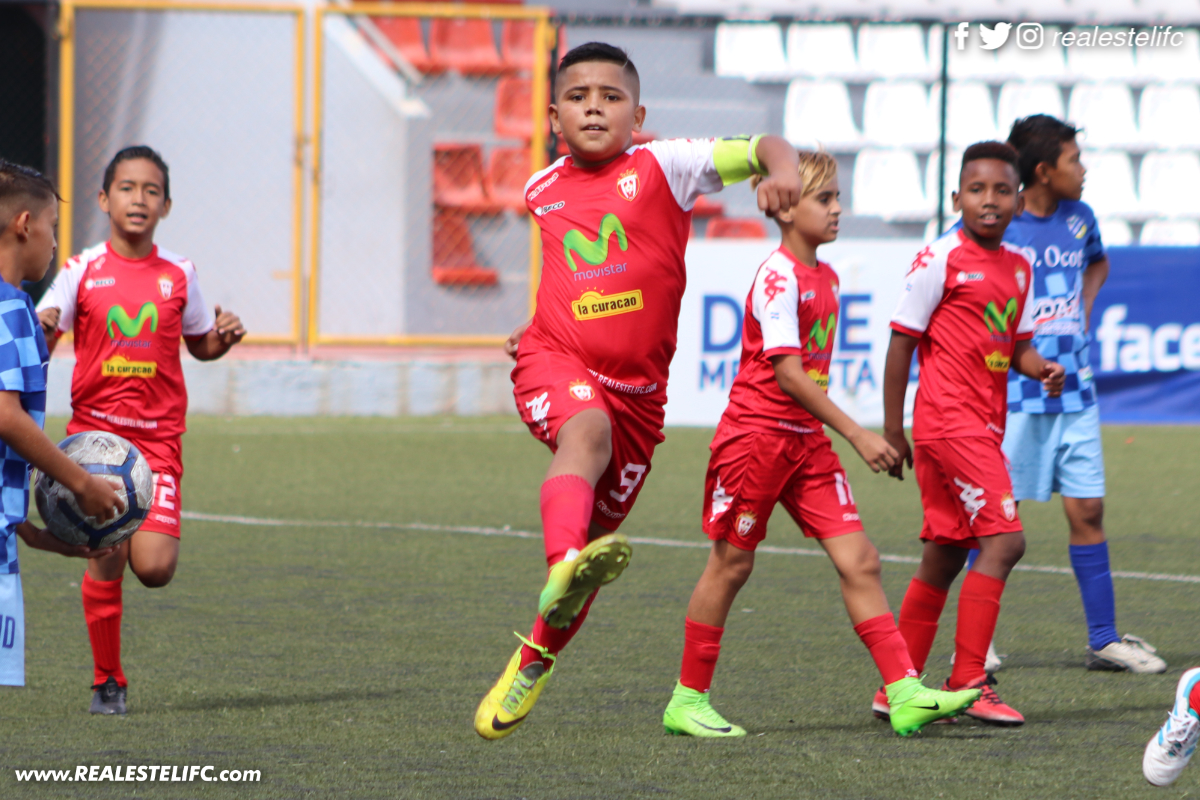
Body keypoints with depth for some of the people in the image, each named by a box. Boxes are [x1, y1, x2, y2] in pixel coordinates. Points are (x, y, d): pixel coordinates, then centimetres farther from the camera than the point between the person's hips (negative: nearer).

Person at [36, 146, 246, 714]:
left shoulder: (178, 276, 5)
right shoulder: (82, 271, 0)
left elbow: (200, 345, 19)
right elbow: (42, 342, -1)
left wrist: (224, 337, -3)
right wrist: (43, 327, -24)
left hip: (158, 437, 1)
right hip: (96, 429, -1)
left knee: (154, 568, -13)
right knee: (105, 559, -4)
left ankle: (153, 533, 24)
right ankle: (108, 681, 10)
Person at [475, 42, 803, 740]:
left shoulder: (662, 167, -2)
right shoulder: (543, 191, 10)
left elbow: (762, 147, -12)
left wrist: (782, 167, -33)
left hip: (636, 387, 1)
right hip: (555, 364, 0)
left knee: (597, 533, 7)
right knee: (586, 428, -36)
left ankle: (536, 659, 30)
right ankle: (565, 567, -61)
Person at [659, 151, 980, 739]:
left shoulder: (825, 277, 12)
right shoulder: (778, 277, -15)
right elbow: (788, 373, -22)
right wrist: (855, 433, -24)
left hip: (805, 440, 8)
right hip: (755, 432, -8)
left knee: (859, 561, -3)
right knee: (731, 564, 2)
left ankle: (905, 695, -9)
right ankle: (687, 701, 14)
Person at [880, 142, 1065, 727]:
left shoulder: (1018, 267, 14)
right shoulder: (939, 260, -8)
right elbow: (902, 340, -6)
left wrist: (1041, 369, -4)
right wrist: (892, 429, -6)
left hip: (984, 426, 8)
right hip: (949, 421, -8)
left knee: (944, 556, 12)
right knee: (1003, 540, -17)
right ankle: (968, 682, -14)